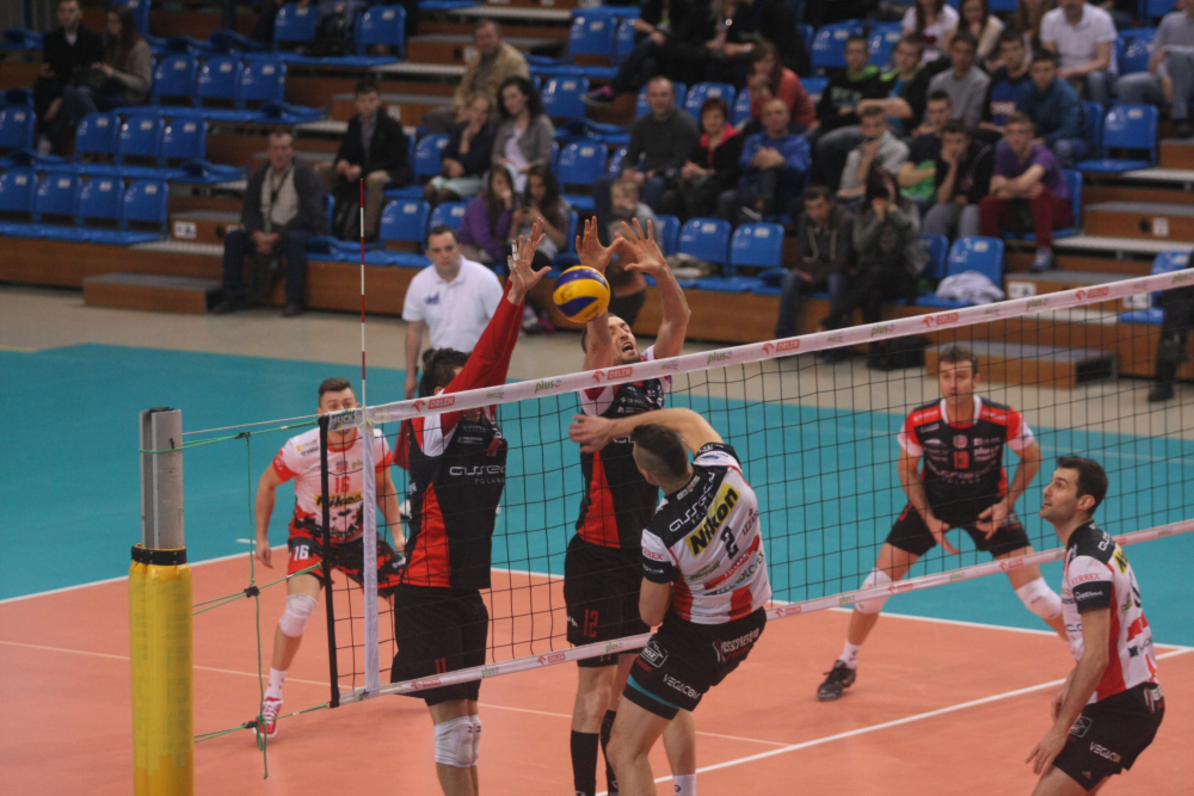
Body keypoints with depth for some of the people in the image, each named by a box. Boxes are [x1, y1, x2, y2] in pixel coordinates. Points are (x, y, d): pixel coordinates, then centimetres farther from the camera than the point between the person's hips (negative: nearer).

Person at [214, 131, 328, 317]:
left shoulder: (305, 174, -11)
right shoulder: (260, 176, 7)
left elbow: (308, 215, -19)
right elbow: (249, 210, 3)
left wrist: (276, 237, -24)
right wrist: (258, 235, -19)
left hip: (304, 230, -6)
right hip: (267, 232, 6)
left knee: (293, 239, -40)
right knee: (232, 237, -11)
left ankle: (294, 300, -35)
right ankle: (233, 297, -9)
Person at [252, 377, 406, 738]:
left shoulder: (374, 442, -15)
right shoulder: (301, 449, -24)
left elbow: (383, 486, 6)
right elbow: (267, 484, -5)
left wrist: (397, 532, -1)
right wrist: (262, 538, -3)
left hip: (356, 536, 4)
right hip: (311, 535, -4)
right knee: (300, 607, -28)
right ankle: (272, 696, -11)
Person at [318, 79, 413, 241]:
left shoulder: (391, 125, -15)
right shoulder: (354, 123, 4)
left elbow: (393, 160, -19)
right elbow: (344, 150, 11)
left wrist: (362, 169, -29)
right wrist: (341, 162, -16)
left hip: (394, 174, -7)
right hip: (360, 170, 7)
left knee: (374, 179, -43)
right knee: (322, 170, -1)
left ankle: (369, 231, -32)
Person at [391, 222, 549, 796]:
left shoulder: (484, 426, 7)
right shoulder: (429, 428, -10)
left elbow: (494, 363, -2)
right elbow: (476, 366, -19)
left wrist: (518, 297, -12)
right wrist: (512, 297, -23)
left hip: (468, 592, 7)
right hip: (428, 593, -7)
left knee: (466, 721, 13)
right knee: (452, 720, -6)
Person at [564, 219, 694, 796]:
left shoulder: (652, 375, 6)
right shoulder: (600, 389, -10)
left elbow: (678, 320, -7)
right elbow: (595, 340, -29)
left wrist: (659, 270, -23)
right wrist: (595, 277, -43)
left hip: (642, 549, 6)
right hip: (597, 554, -6)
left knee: (622, 673, 14)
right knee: (596, 680, -5)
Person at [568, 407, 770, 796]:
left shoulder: (659, 535, -31)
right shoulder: (724, 469, -18)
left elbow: (651, 614, -14)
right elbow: (688, 419, 5)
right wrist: (613, 428, 6)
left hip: (699, 639, -8)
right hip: (751, 622, 8)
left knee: (625, 752, -4)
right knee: (674, 703, 38)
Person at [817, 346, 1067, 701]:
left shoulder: (1003, 419, -25)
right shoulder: (919, 422, -22)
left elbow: (1031, 456, -4)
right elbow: (907, 469, -3)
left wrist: (1006, 504, -13)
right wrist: (929, 520, -11)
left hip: (987, 507, -1)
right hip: (932, 503, 1)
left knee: (1033, 591, -8)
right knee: (877, 583, -4)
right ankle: (845, 667, 17)